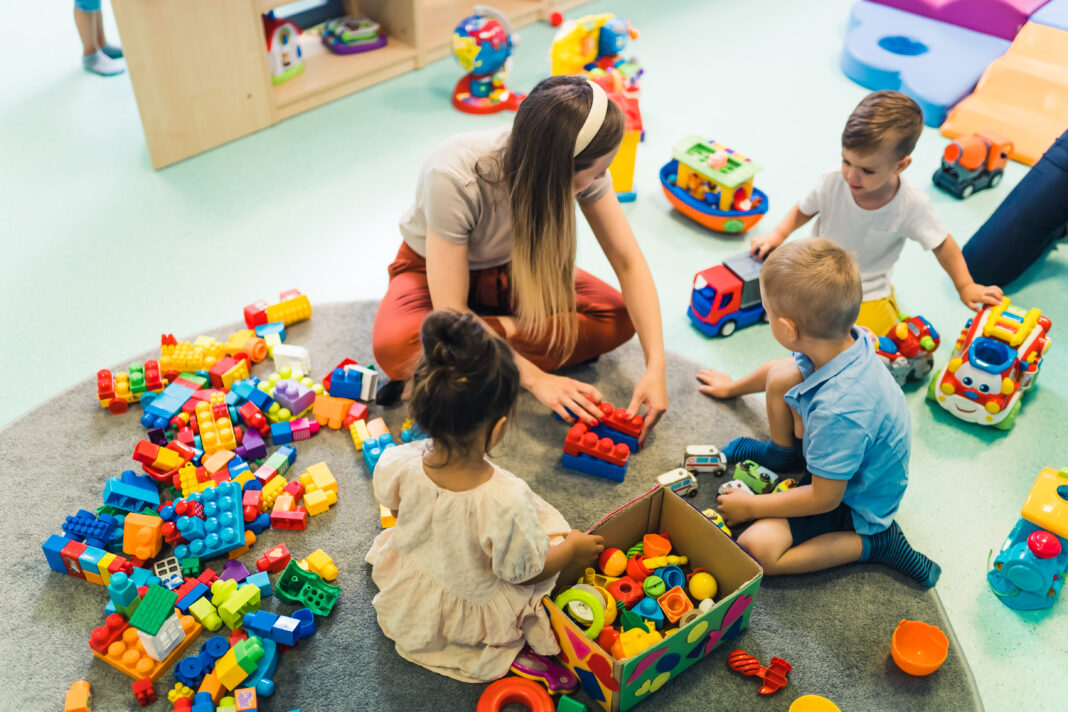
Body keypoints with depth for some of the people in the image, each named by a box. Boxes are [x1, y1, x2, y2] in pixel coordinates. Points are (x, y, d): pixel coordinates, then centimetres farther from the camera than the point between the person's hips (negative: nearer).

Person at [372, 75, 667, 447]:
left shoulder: (584, 168, -26)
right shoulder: (453, 178, -39)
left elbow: (629, 263, -20)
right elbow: (450, 315, -34)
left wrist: (656, 366, -30)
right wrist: (535, 378, -36)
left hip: (511, 269, 5)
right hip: (434, 266, -4)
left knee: (618, 318, -20)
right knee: (395, 346, -37)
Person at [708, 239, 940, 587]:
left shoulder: (839, 411, -43)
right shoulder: (839, 341, -17)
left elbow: (825, 498, -29)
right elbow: (778, 370, 8)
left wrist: (751, 506, -16)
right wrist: (735, 387, 25)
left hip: (851, 502, -8)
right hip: (841, 461, 8)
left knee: (754, 547, -23)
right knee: (781, 376, -1)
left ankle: (873, 542, -8)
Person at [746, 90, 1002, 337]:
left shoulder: (911, 205, -21)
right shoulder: (831, 184, -19)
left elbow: (942, 244, -6)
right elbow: (804, 210, 4)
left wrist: (965, 286, -4)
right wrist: (778, 234, -6)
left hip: (868, 296, -1)